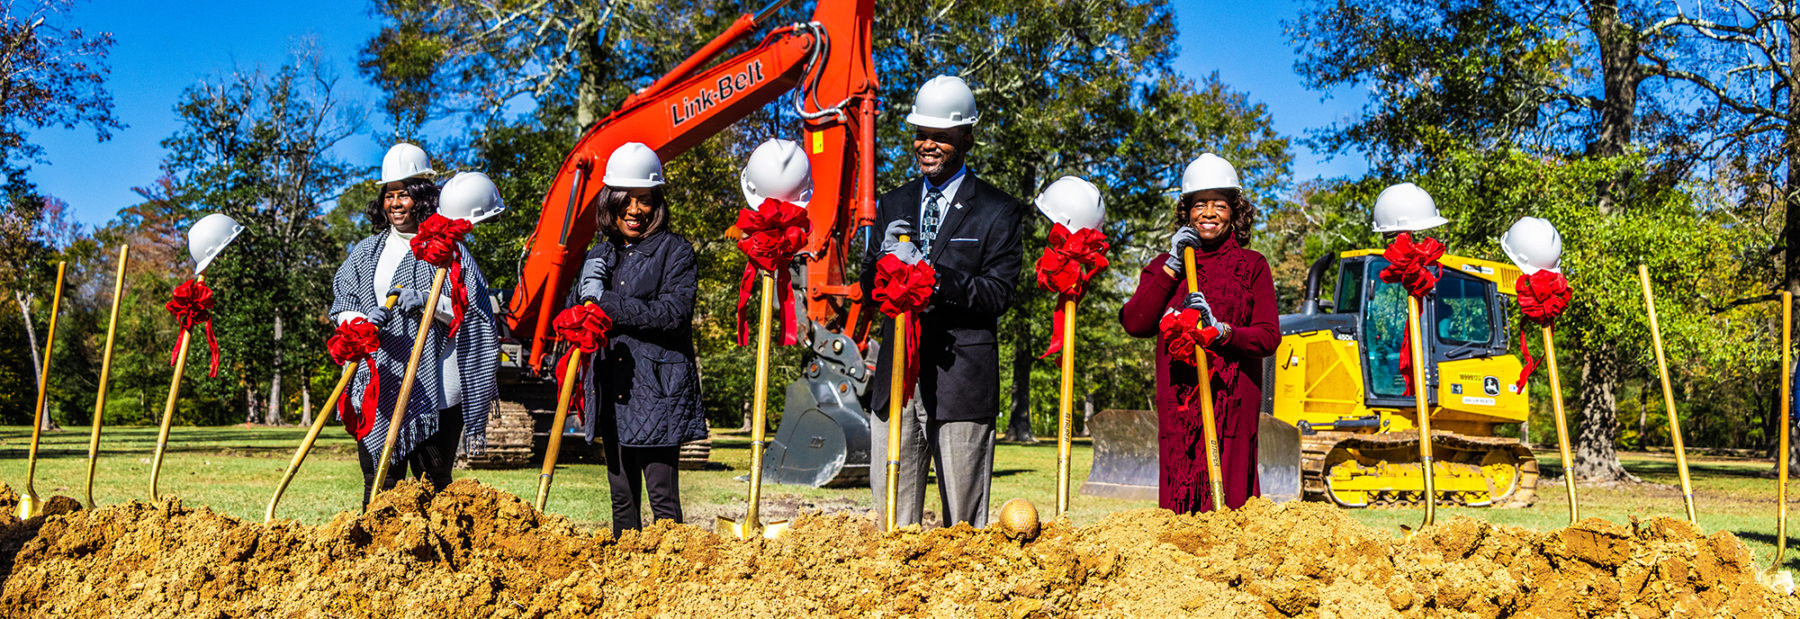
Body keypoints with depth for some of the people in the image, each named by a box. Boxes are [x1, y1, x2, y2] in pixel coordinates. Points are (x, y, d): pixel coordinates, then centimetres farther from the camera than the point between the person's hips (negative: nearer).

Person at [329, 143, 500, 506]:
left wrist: (429, 301, -18)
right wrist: (363, 323, -12)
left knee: (433, 484, 2)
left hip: (435, 389, -3)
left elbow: (474, 313, -2)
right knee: (379, 486, 2)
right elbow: (342, 308, 10)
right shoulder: (367, 252, 15)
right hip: (378, 388, 3)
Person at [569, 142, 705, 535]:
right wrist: (587, 293, -8)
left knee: (662, 494, -5)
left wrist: (608, 307, -17)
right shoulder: (600, 255, 15)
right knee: (622, 496, 12)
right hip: (612, 390, 6)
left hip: (659, 388, -5)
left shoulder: (675, 251, -1)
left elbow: (674, 311, -15)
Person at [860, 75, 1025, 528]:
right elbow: (868, 291, 11)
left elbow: (999, 295, -7)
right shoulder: (892, 206, 16)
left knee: (964, 519, 3)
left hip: (960, 378, -4)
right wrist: (885, 260, -11)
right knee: (890, 514, 7)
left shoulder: (998, 211, 2)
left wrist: (934, 275, -21)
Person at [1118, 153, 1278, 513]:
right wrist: (1172, 267, -4)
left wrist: (1219, 329, -16)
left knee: (1229, 490, -6)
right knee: (1179, 493, -3)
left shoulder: (1251, 266, 9)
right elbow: (1135, 323, -2)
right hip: (1179, 401, 1)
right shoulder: (1164, 265, 14)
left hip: (1233, 401, -1)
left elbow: (1269, 337, 0)